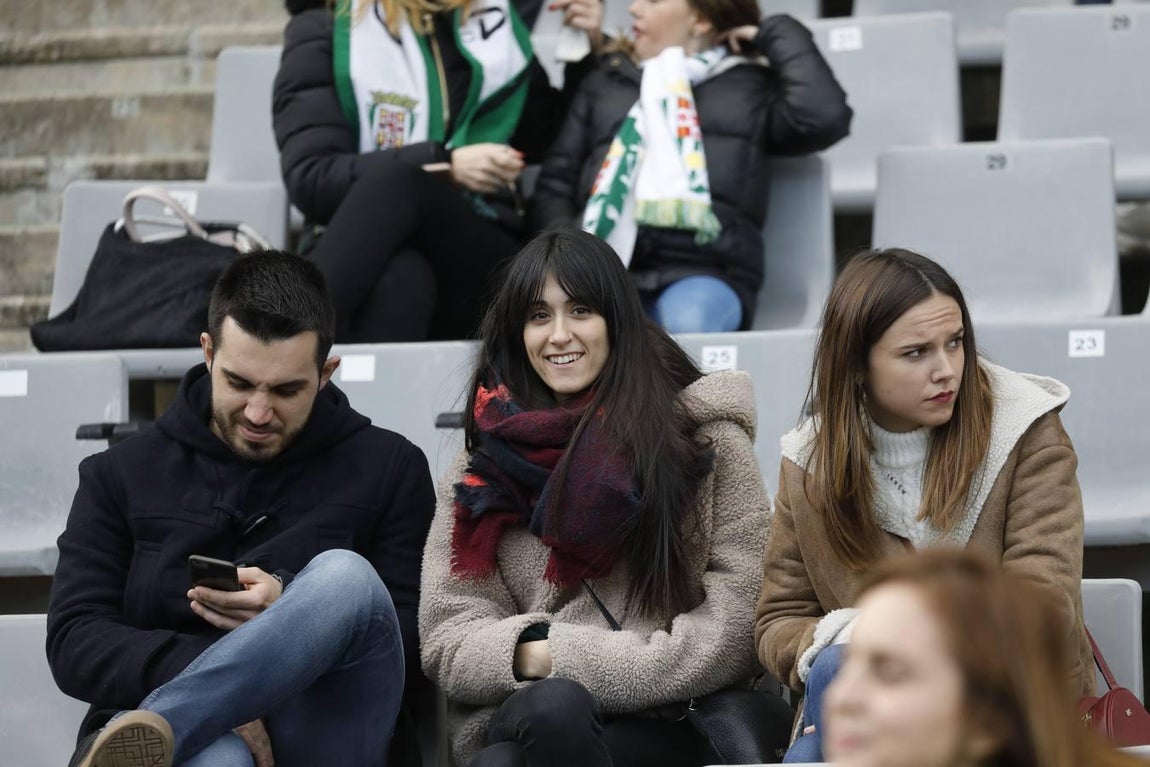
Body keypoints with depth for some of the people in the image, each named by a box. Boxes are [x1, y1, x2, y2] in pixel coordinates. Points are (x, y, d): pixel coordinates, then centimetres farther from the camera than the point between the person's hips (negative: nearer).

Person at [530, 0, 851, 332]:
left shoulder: (751, 86, 19)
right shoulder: (606, 81, 28)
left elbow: (825, 117, -2)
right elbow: (555, 183, 21)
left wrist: (776, 34, 11)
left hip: (702, 272, -2)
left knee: (688, 322, -38)